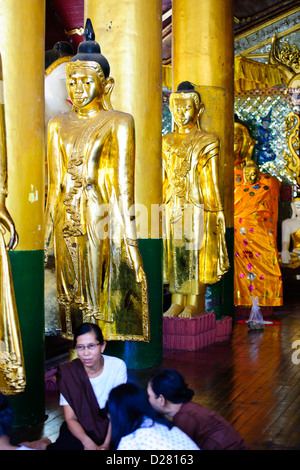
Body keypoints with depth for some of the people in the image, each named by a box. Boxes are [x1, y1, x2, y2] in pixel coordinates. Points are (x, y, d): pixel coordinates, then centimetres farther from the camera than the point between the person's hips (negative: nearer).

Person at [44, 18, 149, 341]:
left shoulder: (118, 123, -2)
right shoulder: (58, 125, 13)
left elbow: (123, 185, -6)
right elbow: (55, 185, 14)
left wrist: (129, 238, -10)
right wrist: (48, 236, 11)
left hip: (101, 220, -5)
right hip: (66, 224, 5)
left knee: (101, 296, -2)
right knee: (69, 291, 9)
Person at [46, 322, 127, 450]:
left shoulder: (117, 366, -12)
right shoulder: (68, 372, -12)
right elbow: (70, 418, -11)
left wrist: (107, 444, -24)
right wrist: (88, 443, -29)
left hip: (110, 427, 1)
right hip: (81, 429, 0)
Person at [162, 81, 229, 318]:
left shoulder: (207, 141, 1)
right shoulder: (167, 142, 14)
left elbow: (212, 181, -1)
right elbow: (164, 179, 15)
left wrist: (215, 211, -5)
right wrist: (162, 206, 11)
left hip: (197, 207, -4)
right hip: (173, 207, 5)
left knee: (195, 251, -3)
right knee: (175, 252, 6)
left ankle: (195, 304, 5)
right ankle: (178, 302, 15)